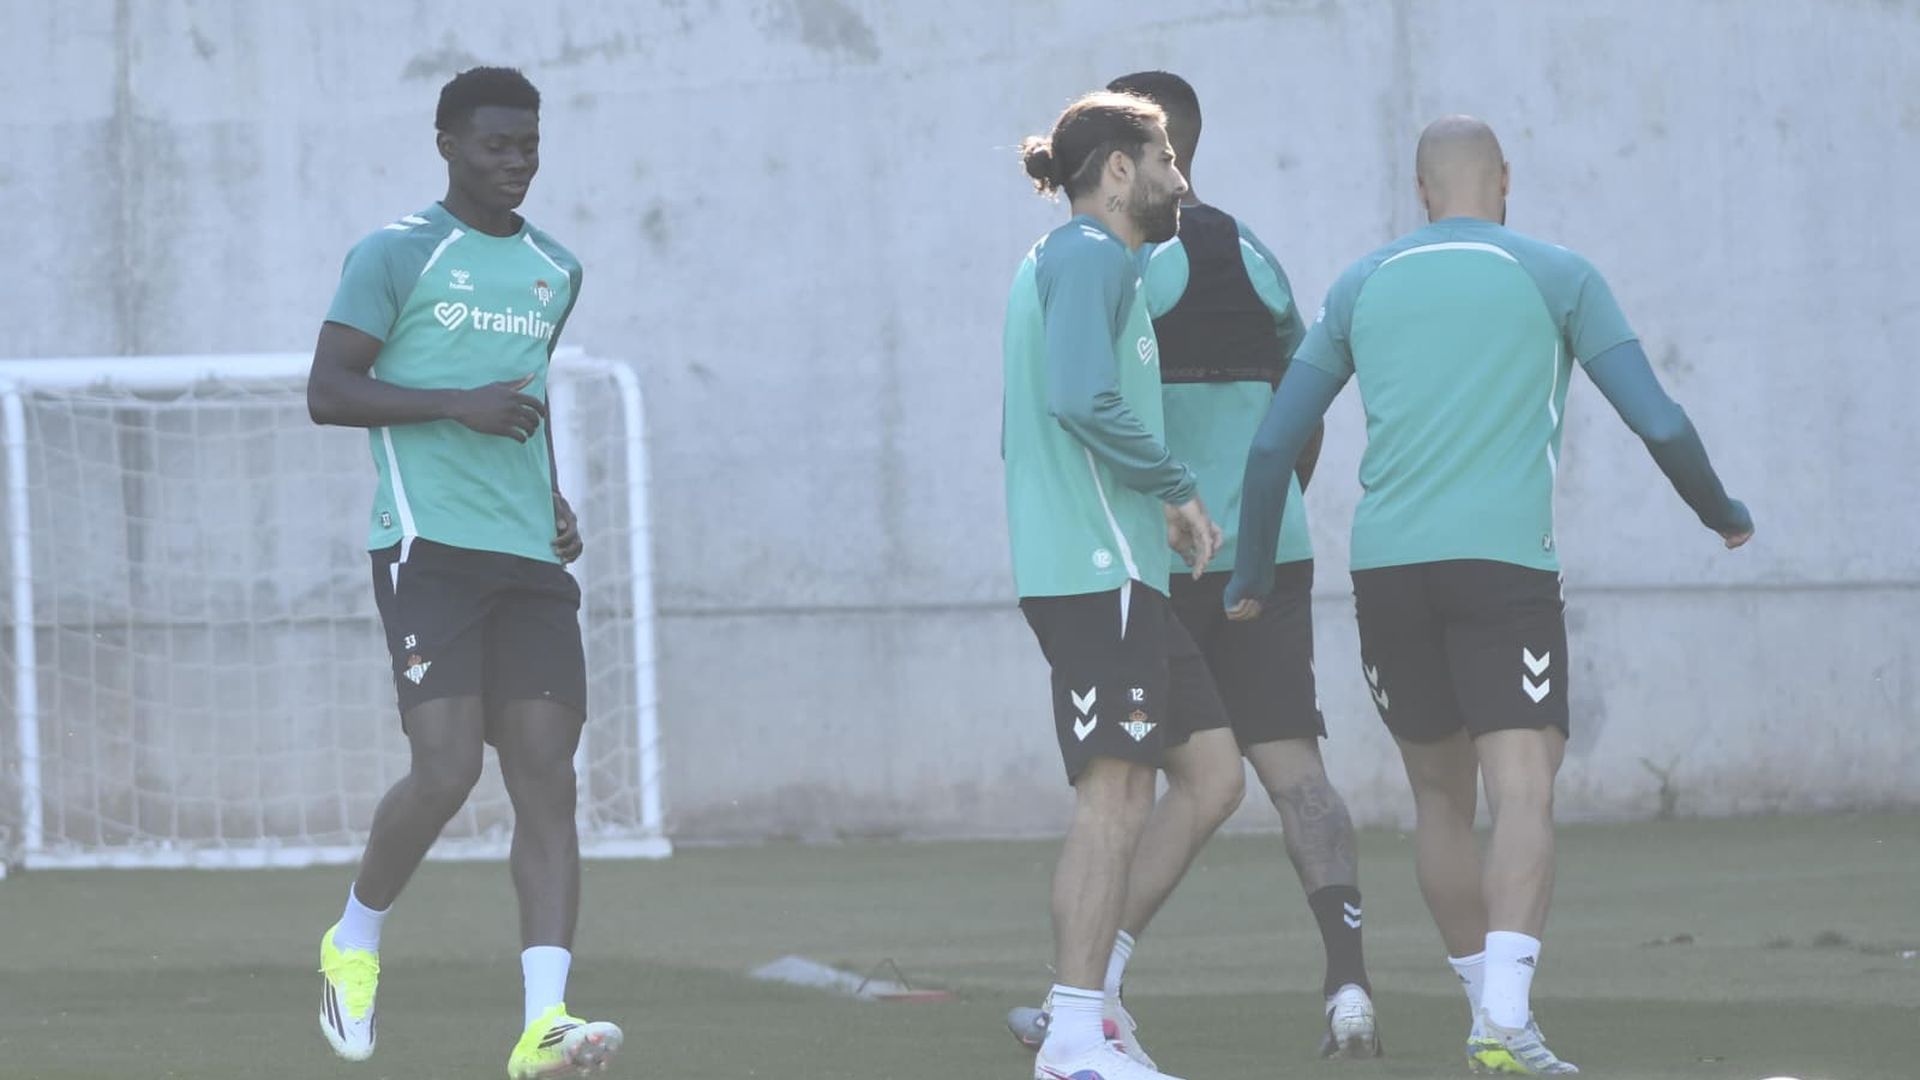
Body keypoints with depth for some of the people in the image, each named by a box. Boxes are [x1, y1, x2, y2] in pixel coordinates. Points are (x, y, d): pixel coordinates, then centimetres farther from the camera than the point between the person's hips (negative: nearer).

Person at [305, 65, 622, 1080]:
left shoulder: (554, 270, 19)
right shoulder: (396, 254, -1)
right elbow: (327, 390, -6)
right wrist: (460, 405, -16)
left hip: (530, 555, 6)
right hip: (428, 548, -6)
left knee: (547, 777, -7)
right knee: (447, 767, -15)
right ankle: (355, 941, 12)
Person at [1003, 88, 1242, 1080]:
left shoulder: (1056, 262, 23)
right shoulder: (1092, 257, -8)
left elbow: (1021, 432, 26)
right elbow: (1084, 400, -23)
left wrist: (1160, 507, 20)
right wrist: (1176, 489, -12)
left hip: (1121, 571, 10)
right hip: (1099, 564, -10)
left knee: (1210, 777, 9)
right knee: (1115, 797, -10)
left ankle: (1087, 988, 7)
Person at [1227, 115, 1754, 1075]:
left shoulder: (1362, 287, 15)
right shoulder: (1558, 278, 6)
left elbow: (1273, 443, 15)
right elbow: (1660, 424, 2)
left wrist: (1249, 573, 27)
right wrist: (1722, 512, 20)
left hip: (1387, 566, 4)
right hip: (1505, 563, -4)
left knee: (1441, 795, 18)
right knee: (1523, 790, -12)